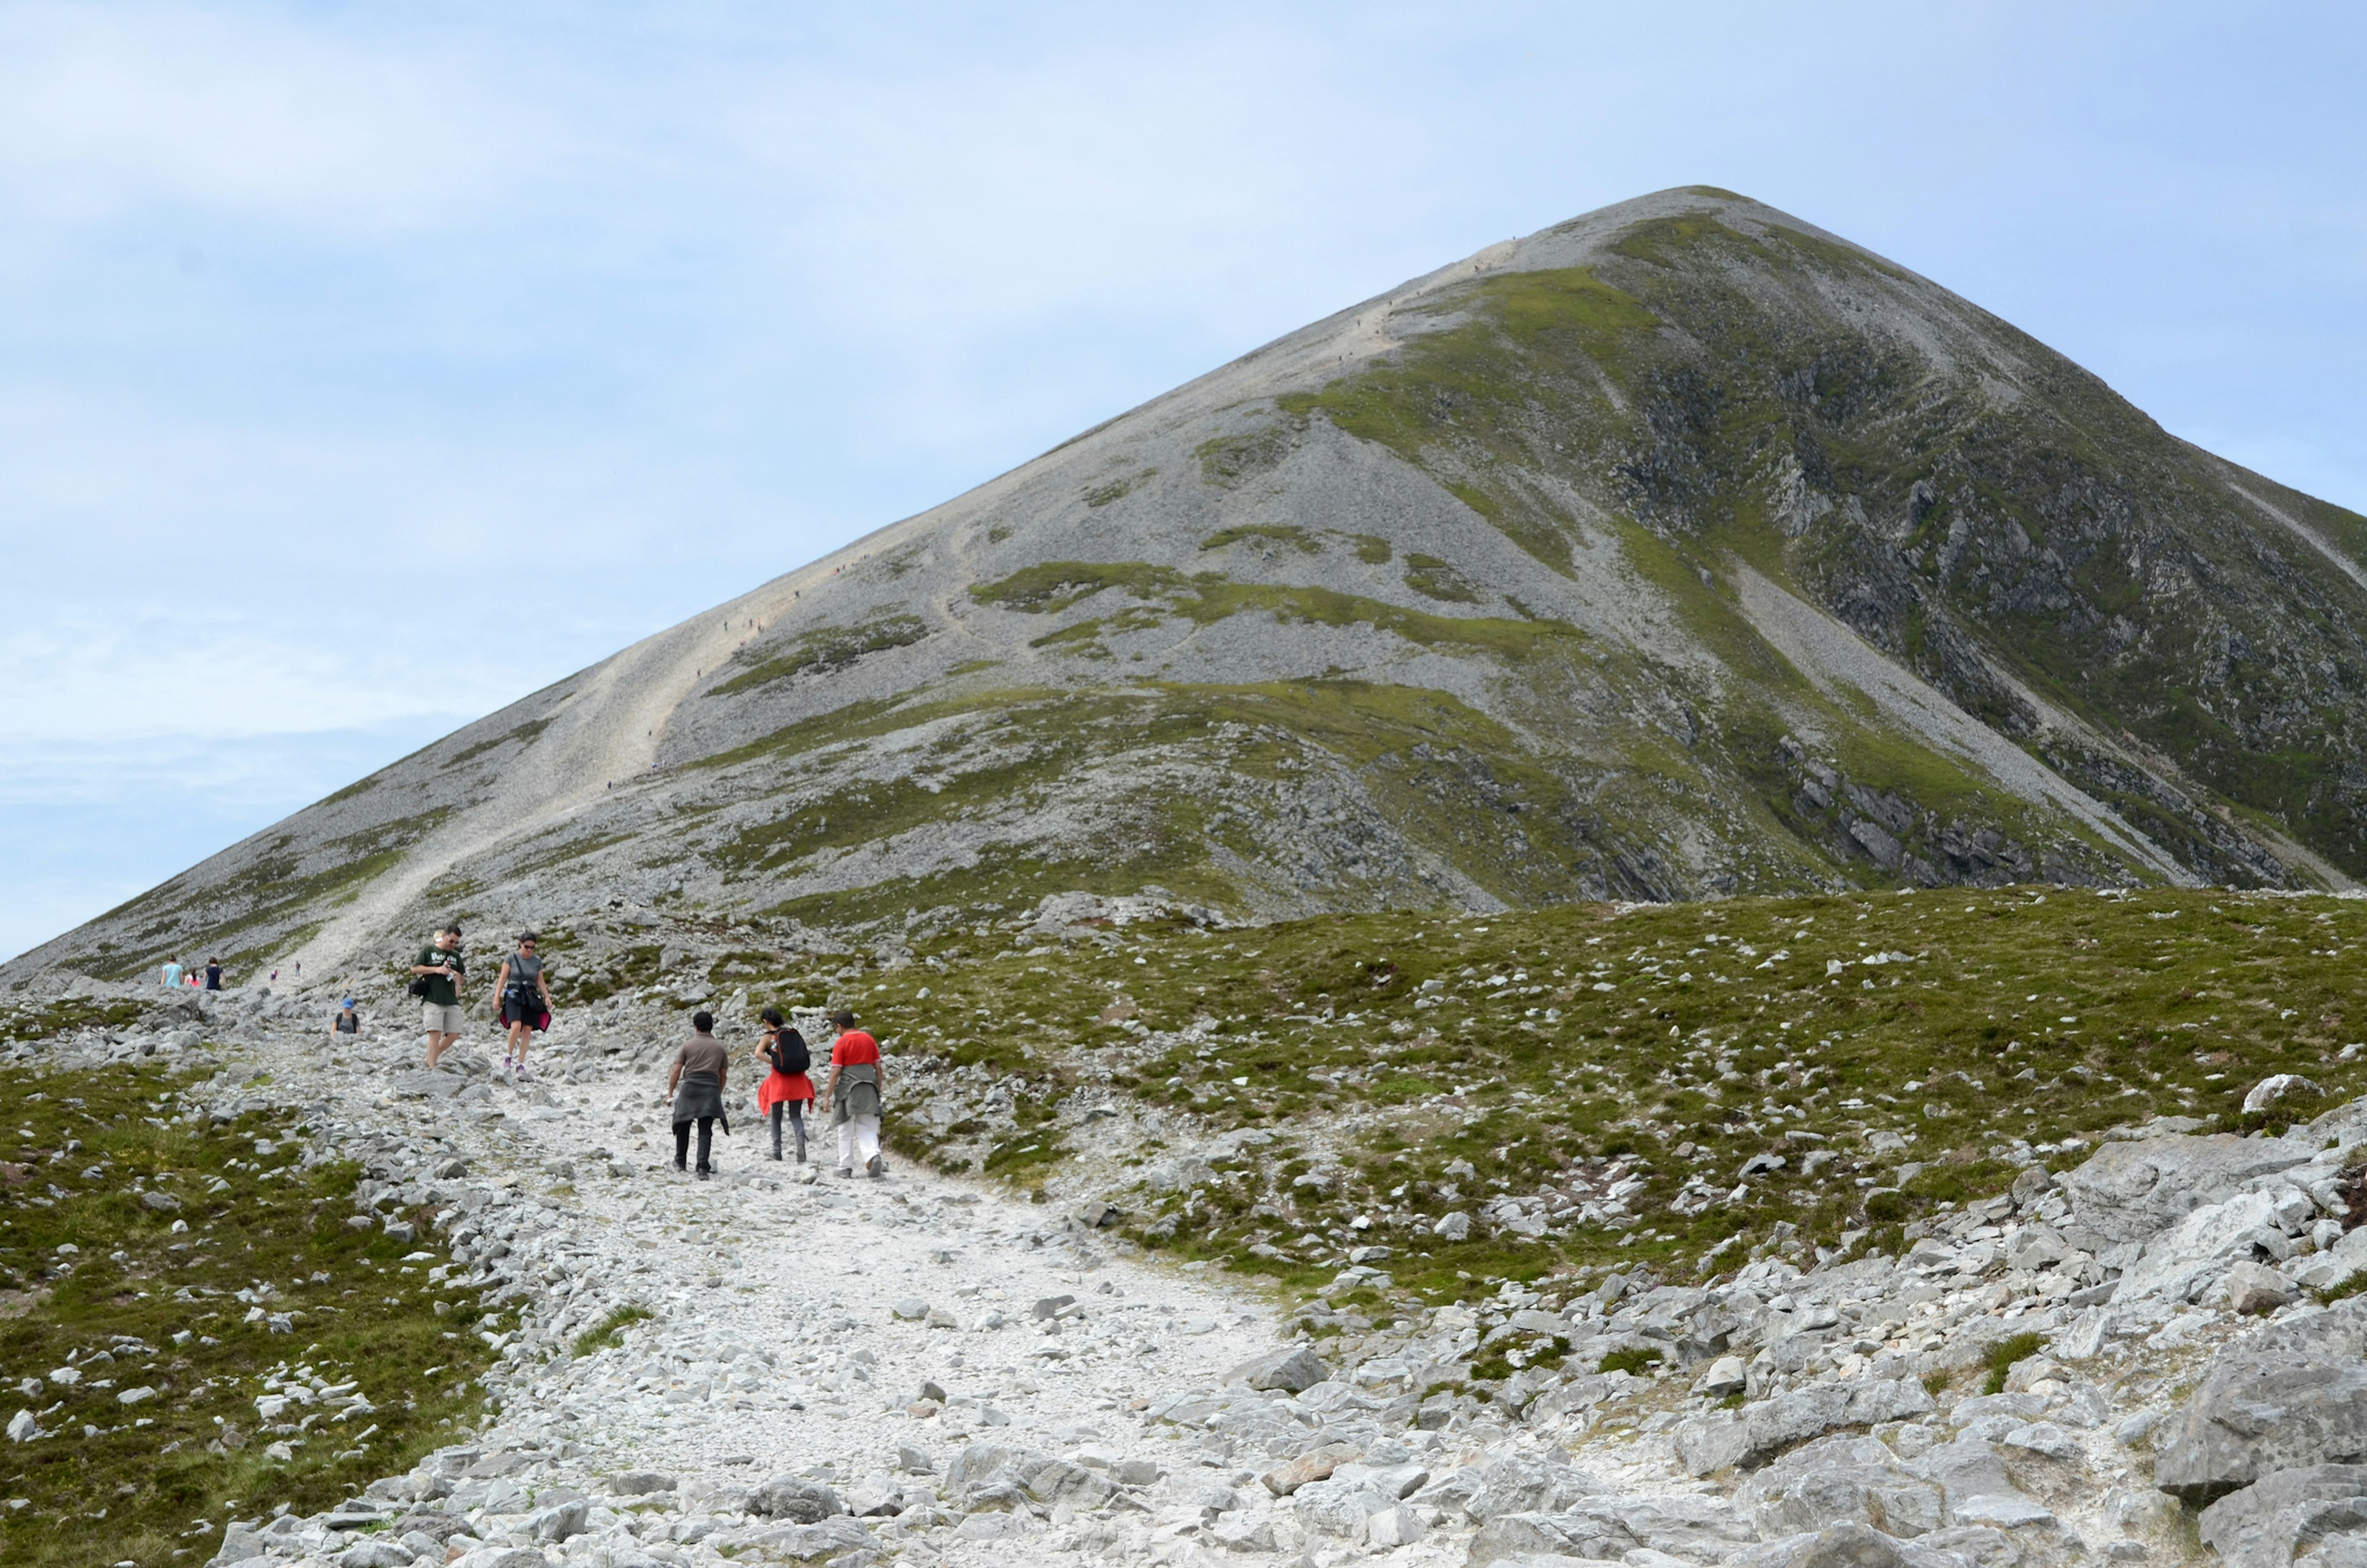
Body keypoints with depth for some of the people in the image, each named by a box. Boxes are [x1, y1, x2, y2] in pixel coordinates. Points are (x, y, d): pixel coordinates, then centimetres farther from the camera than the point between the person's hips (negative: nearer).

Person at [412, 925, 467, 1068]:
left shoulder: (456, 955, 19)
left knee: (454, 1034, 0)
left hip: (452, 1001, 5)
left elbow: (463, 980, 22)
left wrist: (459, 977, -3)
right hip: (433, 1000, -5)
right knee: (435, 1034, -12)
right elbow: (414, 969, -1)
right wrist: (436, 970, -12)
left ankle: (432, 1058, 19)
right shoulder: (428, 950, 5)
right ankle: (431, 1068, -8)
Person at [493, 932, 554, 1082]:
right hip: (514, 996, -4)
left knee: (527, 1031, -1)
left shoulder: (537, 962, 10)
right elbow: (503, 978, 1)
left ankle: (520, 1064, 6)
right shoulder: (511, 959, 1)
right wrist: (497, 997, -6)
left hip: (530, 998, 4)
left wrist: (547, 996, -1)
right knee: (516, 1026, -23)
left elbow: (540, 981, 13)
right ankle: (508, 1056, -3)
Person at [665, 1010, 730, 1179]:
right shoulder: (720, 1047, 10)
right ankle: (702, 1167, -11)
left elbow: (676, 1071, -1)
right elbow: (723, 1075, 12)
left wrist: (670, 1092, 4)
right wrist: (718, 1093, 23)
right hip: (711, 1089, 1)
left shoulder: (688, 1045, 3)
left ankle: (680, 1161, 27)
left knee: (683, 1126, 17)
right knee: (705, 1130, -2)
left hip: (690, 1088, -1)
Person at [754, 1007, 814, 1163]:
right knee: (796, 1115, 7)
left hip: (779, 1079, -3)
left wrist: (774, 1063, -13)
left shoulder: (768, 1037, -1)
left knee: (776, 1117, 12)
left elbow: (758, 1054, -19)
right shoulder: (794, 1034, 10)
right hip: (798, 1079, 3)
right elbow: (807, 1055, 12)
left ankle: (777, 1151, 10)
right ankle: (801, 1142, -18)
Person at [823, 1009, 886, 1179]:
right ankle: (873, 1156, -19)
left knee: (846, 1131, 9)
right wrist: (880, 1091, 18)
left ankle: (845, 1168, 12)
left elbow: (836, 1072, -10)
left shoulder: (841, 1043, -6)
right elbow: (878, 1068, 9)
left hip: (848, 1088, -4)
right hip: (868, 1088, 4)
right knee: (867, 1129, 6)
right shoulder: (869, 1040, 8)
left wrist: (828, 1098, -6)